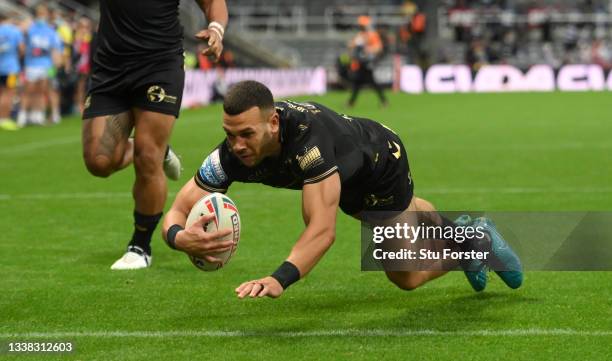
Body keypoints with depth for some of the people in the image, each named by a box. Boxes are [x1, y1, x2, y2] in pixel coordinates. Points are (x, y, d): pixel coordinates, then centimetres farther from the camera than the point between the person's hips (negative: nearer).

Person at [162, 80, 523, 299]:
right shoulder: (231, 155, -34)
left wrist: (279, 280, -69)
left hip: (381, 161, -6)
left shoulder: (308, 136, -49)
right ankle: (455, 229, 66)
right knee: (405, 213, 36)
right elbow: (177, 211, -33)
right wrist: (180, 237, -58)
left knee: (407, 277, 8)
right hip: (347, 177, 6)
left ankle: (476, 239, 33)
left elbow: (324, 230, -55)